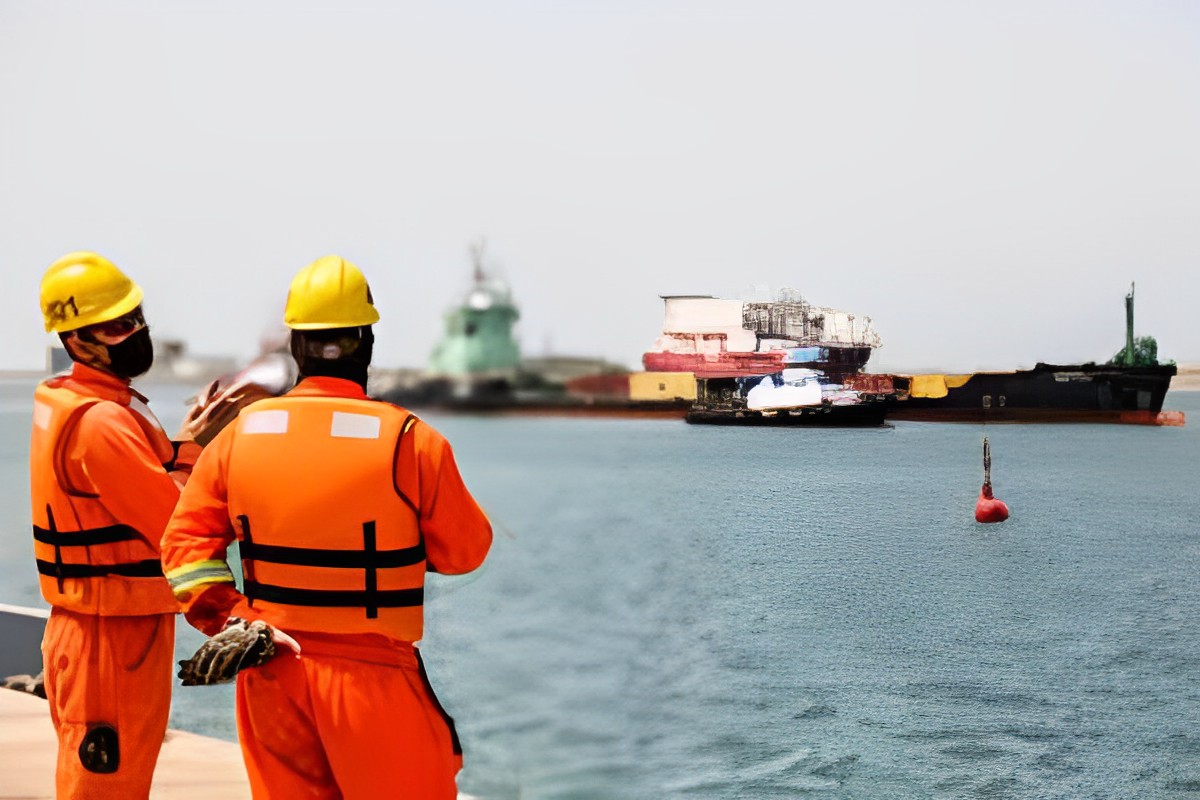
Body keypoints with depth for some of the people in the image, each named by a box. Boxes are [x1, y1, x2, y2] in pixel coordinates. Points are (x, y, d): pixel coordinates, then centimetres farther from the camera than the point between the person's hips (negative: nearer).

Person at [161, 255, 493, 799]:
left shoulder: (241, 433, 0)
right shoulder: (411, 441, -12)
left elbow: (185, 542, -2)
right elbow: (464, 551, -3)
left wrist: (226, 622, -3)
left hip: (272, 674, 4)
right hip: (371, 674, -4)